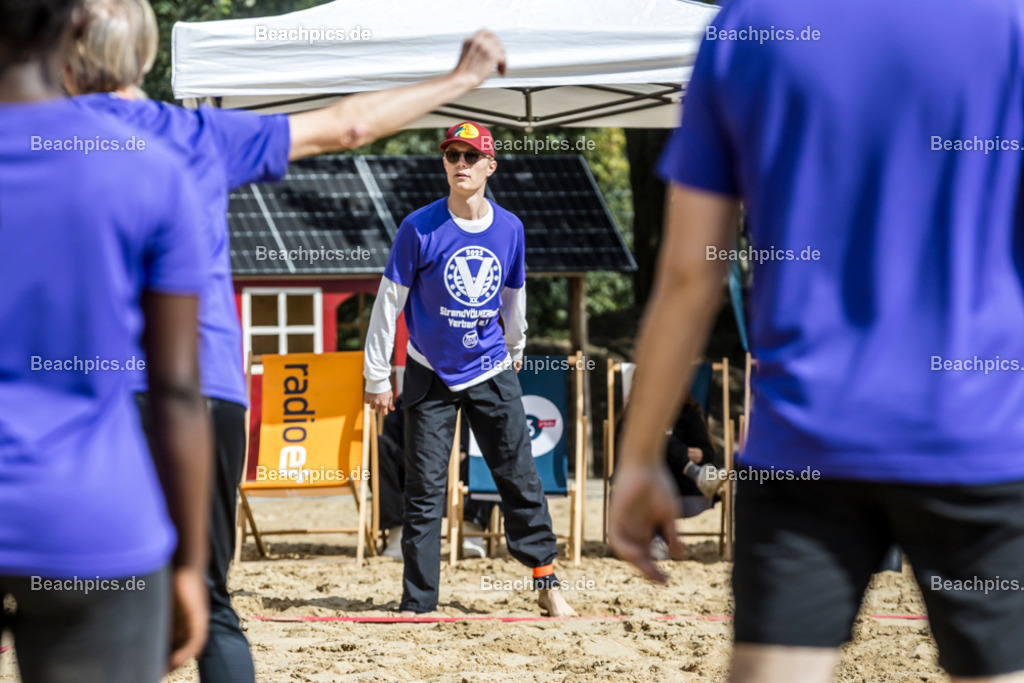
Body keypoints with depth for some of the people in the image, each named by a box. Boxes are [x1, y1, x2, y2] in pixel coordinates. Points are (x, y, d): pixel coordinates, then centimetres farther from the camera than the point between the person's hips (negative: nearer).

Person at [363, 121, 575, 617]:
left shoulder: (509, 228, -1)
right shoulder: (420, 228, -12)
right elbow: (389, 301, -7)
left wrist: (516, 347, 29)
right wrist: (377, 376, -6)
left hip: (491, 372, 3)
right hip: (431, 375, -3)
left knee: (521, 480, 4)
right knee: (425, 491, -2)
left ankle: (546, 583, 14)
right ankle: (417, 604, 2)